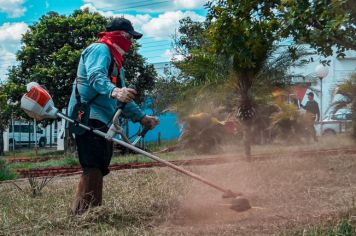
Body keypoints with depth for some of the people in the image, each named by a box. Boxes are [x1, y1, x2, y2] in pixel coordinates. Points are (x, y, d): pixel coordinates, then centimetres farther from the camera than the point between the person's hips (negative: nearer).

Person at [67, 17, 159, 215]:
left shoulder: (114, 60, 28)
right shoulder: (100, 49, -3)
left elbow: (122, 99, 32)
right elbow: (96, 77, -25)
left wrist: (141, 117, 26)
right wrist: (114, 91, -44)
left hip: (100, 121, 10)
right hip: (88, 116, -10)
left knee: (98, 168, 10)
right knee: (94, 167, -18)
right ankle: (83, 213, -21)